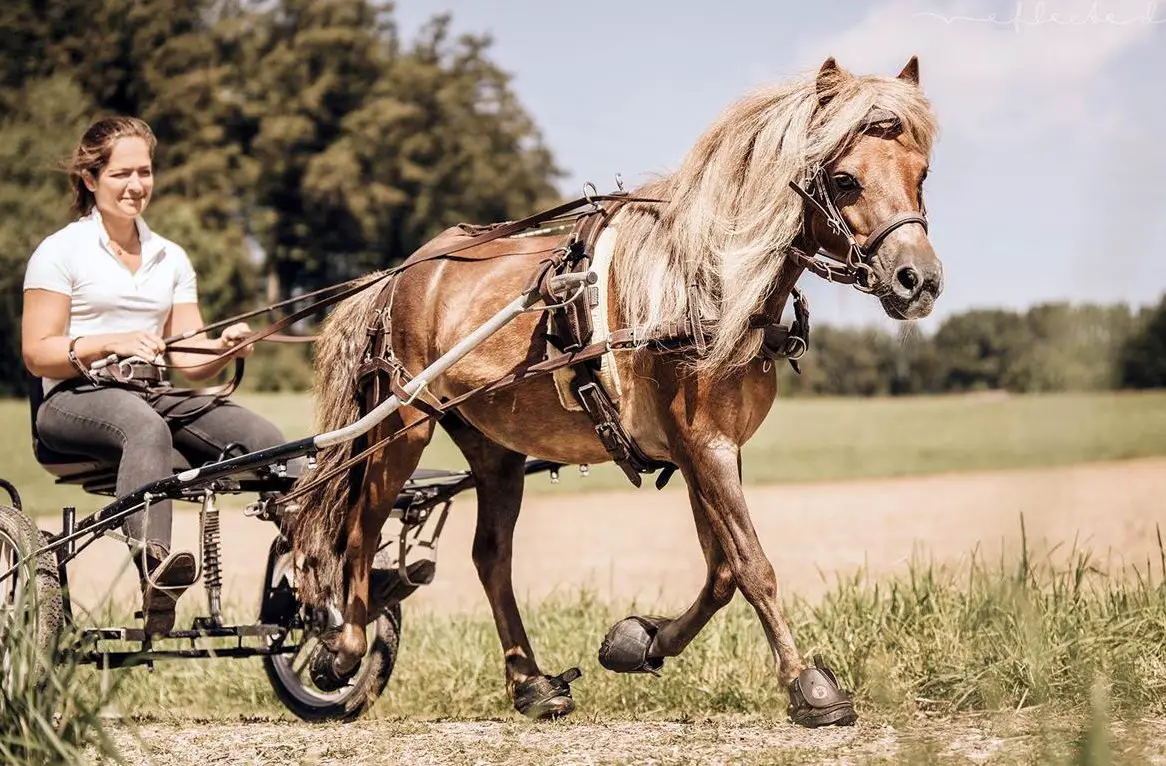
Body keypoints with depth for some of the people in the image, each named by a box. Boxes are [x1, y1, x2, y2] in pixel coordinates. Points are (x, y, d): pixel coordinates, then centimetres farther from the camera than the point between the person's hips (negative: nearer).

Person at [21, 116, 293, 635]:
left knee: (263, 437, -23)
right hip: (74, 400, -5)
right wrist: (112, 343, -20)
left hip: (155, 397, 6)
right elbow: (36, 354, -5)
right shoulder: (60, 252, 2)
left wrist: (225, 348, -12)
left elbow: (190, 361, 11)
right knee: (146, 427, -42)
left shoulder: (171, 259, 18)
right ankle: (154, 566, -60)